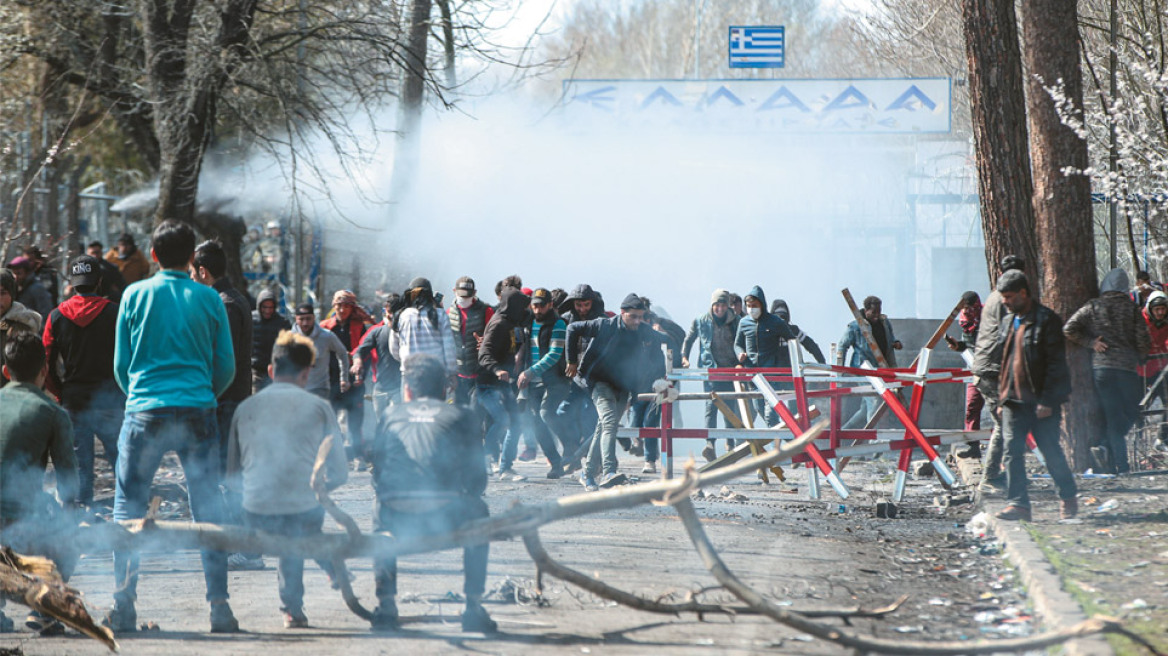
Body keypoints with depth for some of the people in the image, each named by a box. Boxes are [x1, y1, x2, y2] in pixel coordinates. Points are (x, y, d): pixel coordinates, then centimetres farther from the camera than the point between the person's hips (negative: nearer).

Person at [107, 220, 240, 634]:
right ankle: (219, 608, 3)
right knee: (208, 512, 7)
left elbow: (121, 365, 7)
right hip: (198, 414, 1)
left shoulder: (136, 295, 1)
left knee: (128, 510, 6)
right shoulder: (209, 299, 3)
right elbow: (226, 367, 7)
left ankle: (124, 610, 2)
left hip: (145, 414, -1)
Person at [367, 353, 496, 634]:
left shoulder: (391, 416, 21)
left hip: (397, 522, 1)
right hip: (447, 521, -1)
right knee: (478, 512, 33)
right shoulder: (460, 414, 17)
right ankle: (473, 607, 27)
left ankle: (385, 607, 29)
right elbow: (478, 478, 17)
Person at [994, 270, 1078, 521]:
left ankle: (1068, 498, 18)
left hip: (1041, 400, -6)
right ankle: (1018, 503, -4)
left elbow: (1056, 364, -11)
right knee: (1013, 451, -4)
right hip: (1014, 400, 6)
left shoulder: (1046, 320, -8)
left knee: (1051, 451, 1)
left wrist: (1047, 401, -16)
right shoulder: (1008, 322, 16)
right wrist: (1001, 397, 16)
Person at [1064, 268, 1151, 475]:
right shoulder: (1132, 308, 0)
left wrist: (1091, 342, 1)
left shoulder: (1093, 307, 2)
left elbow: (1069, 329, -7)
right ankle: (1105, 445, -7)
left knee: (1112, 414, 7)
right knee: (1131, 411, 10)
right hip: (1127, 366, -2)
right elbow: (1143, 341, -2)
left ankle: (1120, 464, -5)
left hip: (1100, 367, 2)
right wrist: (1140, 357, 17)